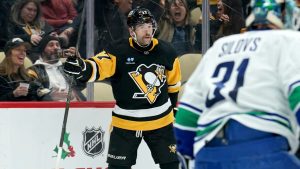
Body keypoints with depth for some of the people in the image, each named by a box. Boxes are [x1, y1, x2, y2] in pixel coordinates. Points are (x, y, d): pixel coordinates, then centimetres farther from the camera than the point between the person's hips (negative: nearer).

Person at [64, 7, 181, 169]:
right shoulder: (118, 51, -15)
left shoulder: (166, 51, -3)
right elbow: (97, 67, -29)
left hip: (160, 119, 3)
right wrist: (79, 67, -49)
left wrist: (172, 105, 18)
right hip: (126, 121, -3)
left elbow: (173, 81, 12)